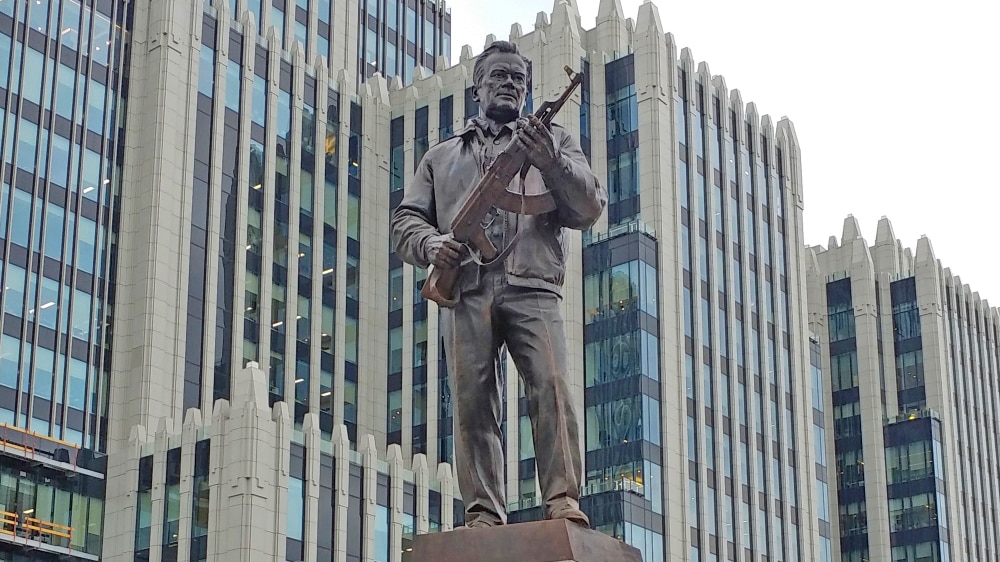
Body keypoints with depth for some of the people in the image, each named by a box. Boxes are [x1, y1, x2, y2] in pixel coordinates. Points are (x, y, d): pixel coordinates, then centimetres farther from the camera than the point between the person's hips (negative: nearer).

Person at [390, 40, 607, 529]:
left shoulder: (553, 140, 24)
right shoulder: (441, 156, 29)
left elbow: (590, 208, 11)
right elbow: (405, 221, 22)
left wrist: (551, 165, -8)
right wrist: (431, 244, -2)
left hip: (532, 287, -1)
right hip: (465, 289, 2)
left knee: (552, 386, -20)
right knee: (472, 401, -9)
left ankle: (564, 503, -24)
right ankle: (483, 513, -9)